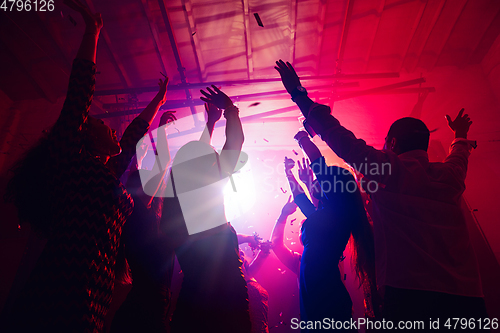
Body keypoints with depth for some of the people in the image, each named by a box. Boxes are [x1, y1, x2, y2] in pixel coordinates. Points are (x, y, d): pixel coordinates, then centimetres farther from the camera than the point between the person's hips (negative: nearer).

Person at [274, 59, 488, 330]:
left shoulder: (390, 169, -5)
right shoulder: (450, 176, 13)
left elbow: (343, 140, -6)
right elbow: (459, 156, 37)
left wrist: (300, 95, 3)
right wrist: (460, 135, 62)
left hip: (408, 291, -6)